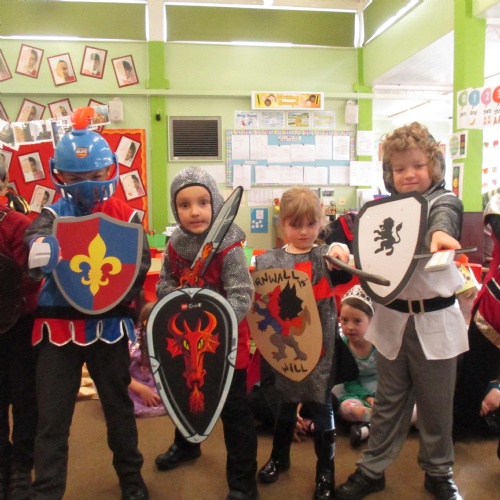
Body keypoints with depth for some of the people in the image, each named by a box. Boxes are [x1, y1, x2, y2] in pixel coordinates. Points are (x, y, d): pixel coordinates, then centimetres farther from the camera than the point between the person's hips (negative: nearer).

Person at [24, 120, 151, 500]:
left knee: (119, 405, 18)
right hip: (59, 325, 0)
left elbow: (141, 261, -8)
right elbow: (36, 238, -22)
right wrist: (41, 249, -46)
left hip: (109, 325, 1)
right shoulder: (53, 215, -1)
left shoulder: (125, 215, -1)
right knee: (52, 416, 8)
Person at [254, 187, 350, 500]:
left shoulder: (325, 256, -4)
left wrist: (341, 250, -44)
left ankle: (326, 472, 30)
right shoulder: (269, 261, -2)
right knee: (287, 402, 18)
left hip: (320, 345, -1)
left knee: (321, 406, 8)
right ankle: (280, 458, 42)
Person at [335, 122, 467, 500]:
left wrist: (440, 234, -53)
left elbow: (442, 221, -29)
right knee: (389, 401, 15)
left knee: (436, 404, 13)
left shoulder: (446, 202, -6)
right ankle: (372, 469, 31)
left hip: (435, 320, -2)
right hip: (392, 318, 3)